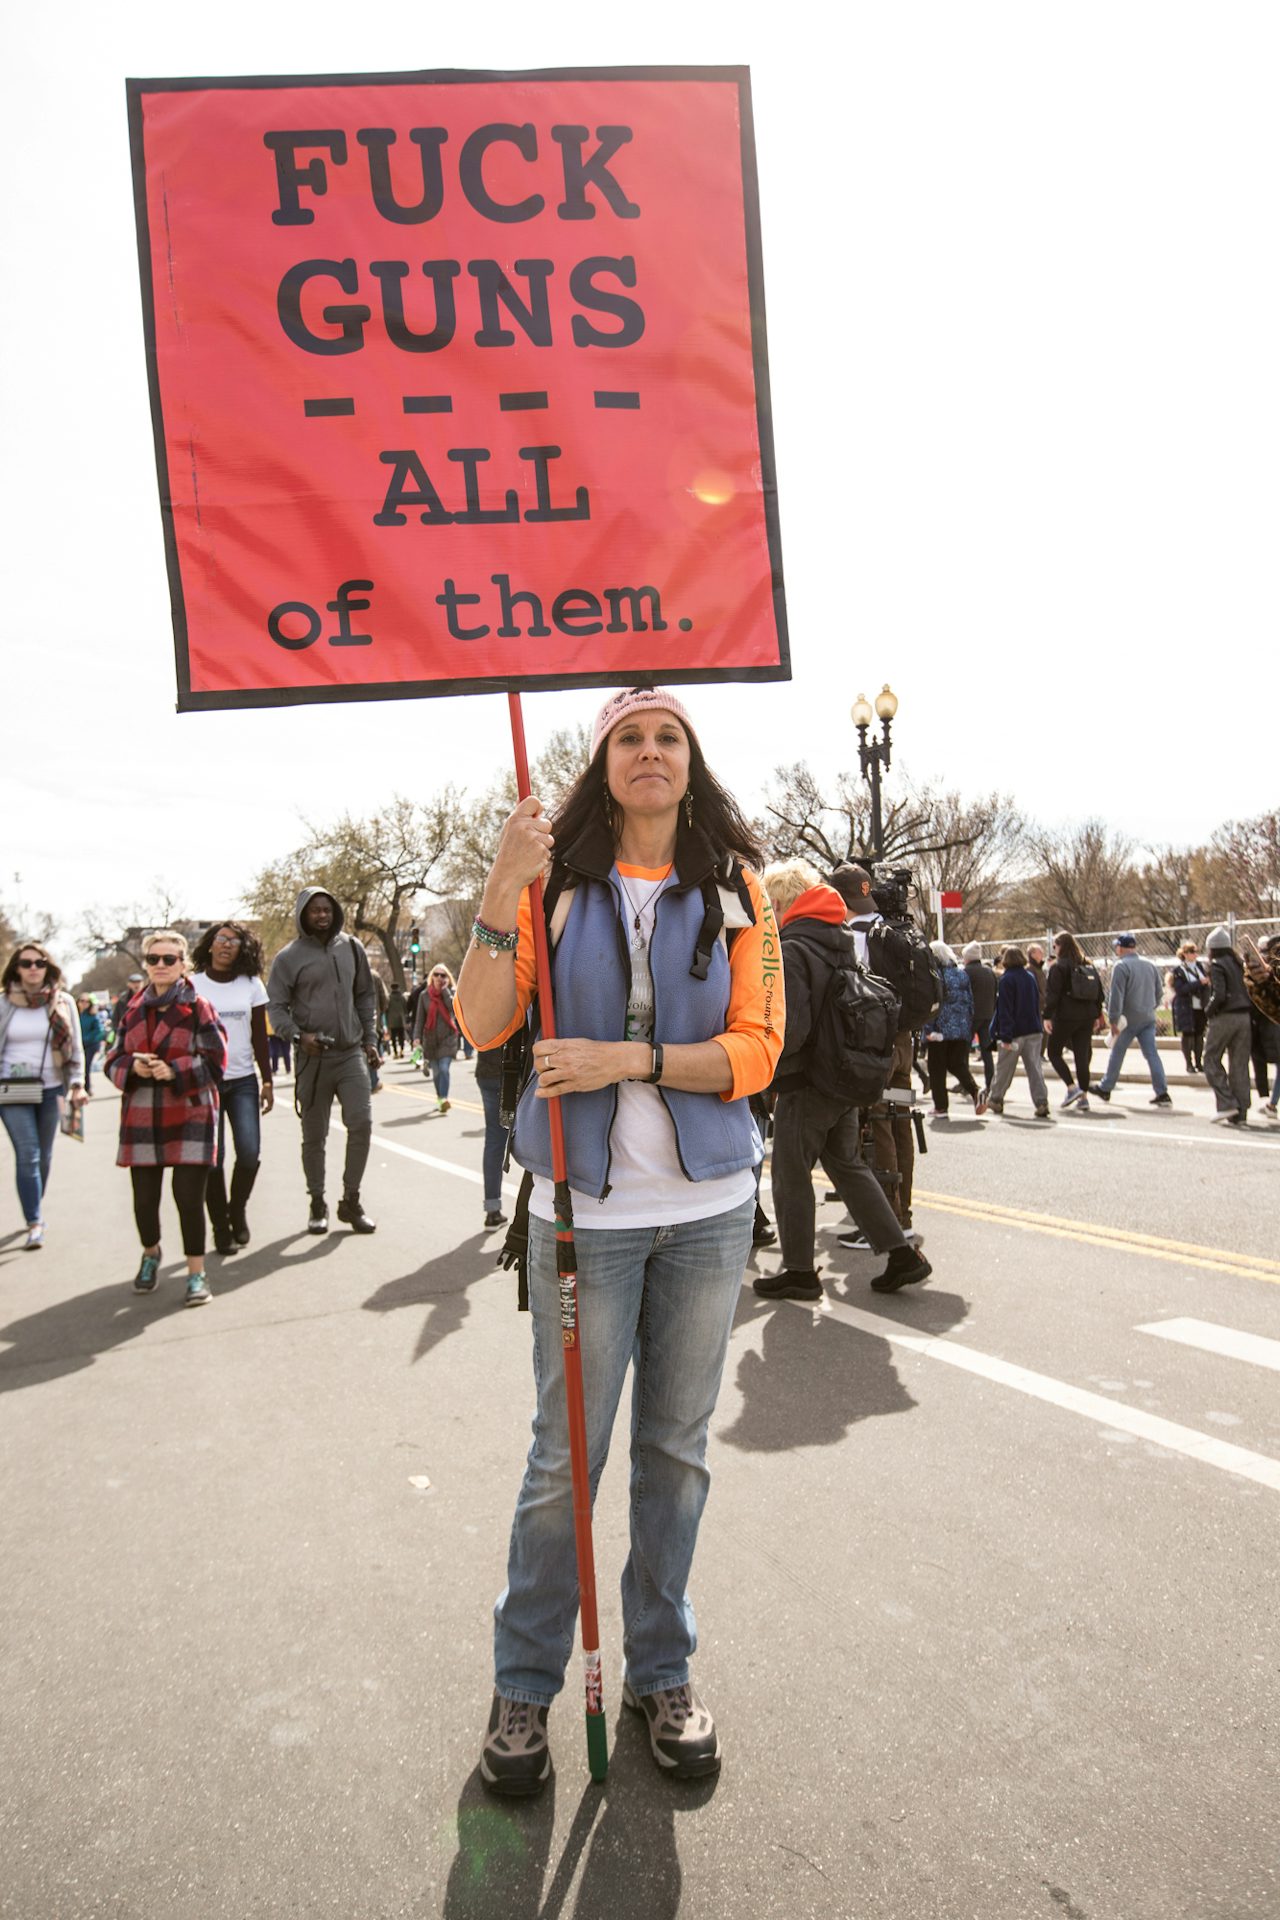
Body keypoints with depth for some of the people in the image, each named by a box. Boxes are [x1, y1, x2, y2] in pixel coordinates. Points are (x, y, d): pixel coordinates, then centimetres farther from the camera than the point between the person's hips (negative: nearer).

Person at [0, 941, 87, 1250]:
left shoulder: (63, 1002, 3)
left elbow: (76, 1047, 6)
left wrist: (77, 1084, -2)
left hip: (51, 1089, 2)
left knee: (44, 1155, 10)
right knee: (27, 1155, -8)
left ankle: (35, 1210, 28)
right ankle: (34, 1224, -7)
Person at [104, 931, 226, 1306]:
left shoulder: (198, 1008, -3)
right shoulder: (134, 1010, 10)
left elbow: (215, 1062, -6)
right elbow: (113, 1060, 12)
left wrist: (175, 1071, -20)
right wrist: (132, 1066, -10)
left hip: (190, 1116, -3)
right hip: (141, 1117, 4)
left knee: (188, 1196, -6)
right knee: (144, 1197, 8)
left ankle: (196, 1273, 9)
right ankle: (150, 1254, 38)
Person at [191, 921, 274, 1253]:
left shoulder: (251, 985, 6)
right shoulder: (193, 985, 1)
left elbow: (260, 1037, 8)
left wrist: (267, 1081, 5)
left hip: (243, 1081, 1)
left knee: (250, 1153, -8)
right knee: (212, 1160, -2)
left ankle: (237, 1211, 18)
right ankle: (220, 1226, 13)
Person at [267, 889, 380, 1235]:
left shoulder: (352, 948, 8)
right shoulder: (289, 957, -3)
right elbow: (276, 1006, -4)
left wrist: (369, 1039, 10)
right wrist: (299, 1036, -21)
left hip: (352, 1053, 2)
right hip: (314, 1057, -2)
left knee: (361, 1123, -8)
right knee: (314, 1136, 7)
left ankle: (351, 1200, 7)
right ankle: (317, 1204, 23)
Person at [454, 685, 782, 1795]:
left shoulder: (734, 888, 4)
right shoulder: (557, 878, 1)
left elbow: (757, 1049, -4)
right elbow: (484, 1026, -8)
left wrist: (630, 1059, -16)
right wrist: (502, 895, -19)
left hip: (707, 1211, 2)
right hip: (585, 1211, -1)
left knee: (676, 1448, 14)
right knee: (566, 1455, 5)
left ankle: (663, 1673, 33)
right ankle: (525, 1684, 27)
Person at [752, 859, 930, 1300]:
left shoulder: (791, 951, -18)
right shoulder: (843, 942, 9)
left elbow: (789, 1030, -25)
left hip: (806, 1082, -8)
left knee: (791, 1175, 5)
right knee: (848, 1165, 19)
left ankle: (799, 1271, 14)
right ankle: (901, 1253, 18)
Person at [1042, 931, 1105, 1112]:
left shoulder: (1058, 967, -7)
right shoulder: (1089, 966, 13)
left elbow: (1052, 994, -13)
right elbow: (1099, 993, 15)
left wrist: (1047, 1017, -12)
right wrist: (1097, 1016, 19)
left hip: (1065, 1017, -6)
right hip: (1087, 1017, 6)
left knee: (1054, 1052, 8)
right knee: (1082, 1056, 7)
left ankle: (1072, 1087, -7)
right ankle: (1084, 1097, 5)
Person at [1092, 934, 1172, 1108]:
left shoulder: (1121, 966, -12)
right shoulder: (1151, 965, 9)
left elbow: (1116, 995, -17)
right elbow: (1159, 992, 16)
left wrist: (1113, 1019, -15)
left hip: (1128, 1019, -5)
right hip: (1148, 1018, 5)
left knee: (1116, 1053, 7)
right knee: (1152, 1054, 3)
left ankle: (1105, 1089, 19)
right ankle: (1162, 1093, -4)